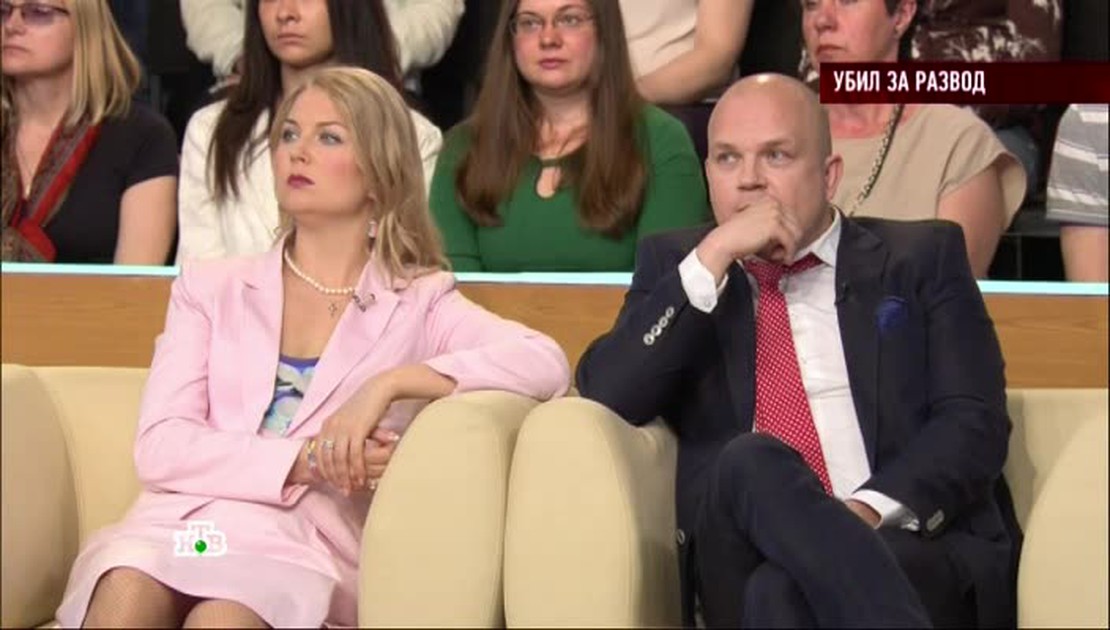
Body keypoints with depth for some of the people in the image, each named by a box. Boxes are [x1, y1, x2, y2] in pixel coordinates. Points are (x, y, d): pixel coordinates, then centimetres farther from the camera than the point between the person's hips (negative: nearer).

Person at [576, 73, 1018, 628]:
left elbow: (975, 422, 3)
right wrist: (713, 259, -4)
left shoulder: (921, 258, 15)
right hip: (751, 561, 2)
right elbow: (604, 397, 3)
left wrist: (870, 510, -16)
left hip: (921, 547, -2)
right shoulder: (674, 263, 20)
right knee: (750, 462, -33)